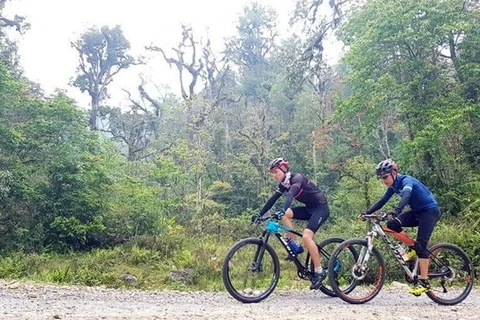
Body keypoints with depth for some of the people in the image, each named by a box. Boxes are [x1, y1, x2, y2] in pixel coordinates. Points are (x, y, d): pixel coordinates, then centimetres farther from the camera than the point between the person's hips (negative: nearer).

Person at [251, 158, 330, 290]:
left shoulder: (296, 178, -21)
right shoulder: (283, 184, 4)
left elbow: (290, 195, -38)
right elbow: (272, 199, 2)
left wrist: (282, 210, -54)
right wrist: (259, 214, -6)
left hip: (321, 208, -8)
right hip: (309, 209, 8)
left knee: (306, 236, -25)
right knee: (285, 215, -12)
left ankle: (319, 272, -15)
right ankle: (295, 246, -3)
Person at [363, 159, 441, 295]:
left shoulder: (406, 180, -22)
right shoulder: (393, 186, 2)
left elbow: (406, 195, -42)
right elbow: (382, 201, 3)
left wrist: (396, 211, -58)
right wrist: (367, 212, -9)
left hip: (430, 211, -8)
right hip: (417, 212, 8)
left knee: (420, 244, -17)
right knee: (392, 224, -12)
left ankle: (424, 282, -14)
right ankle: (413, 248, 4)